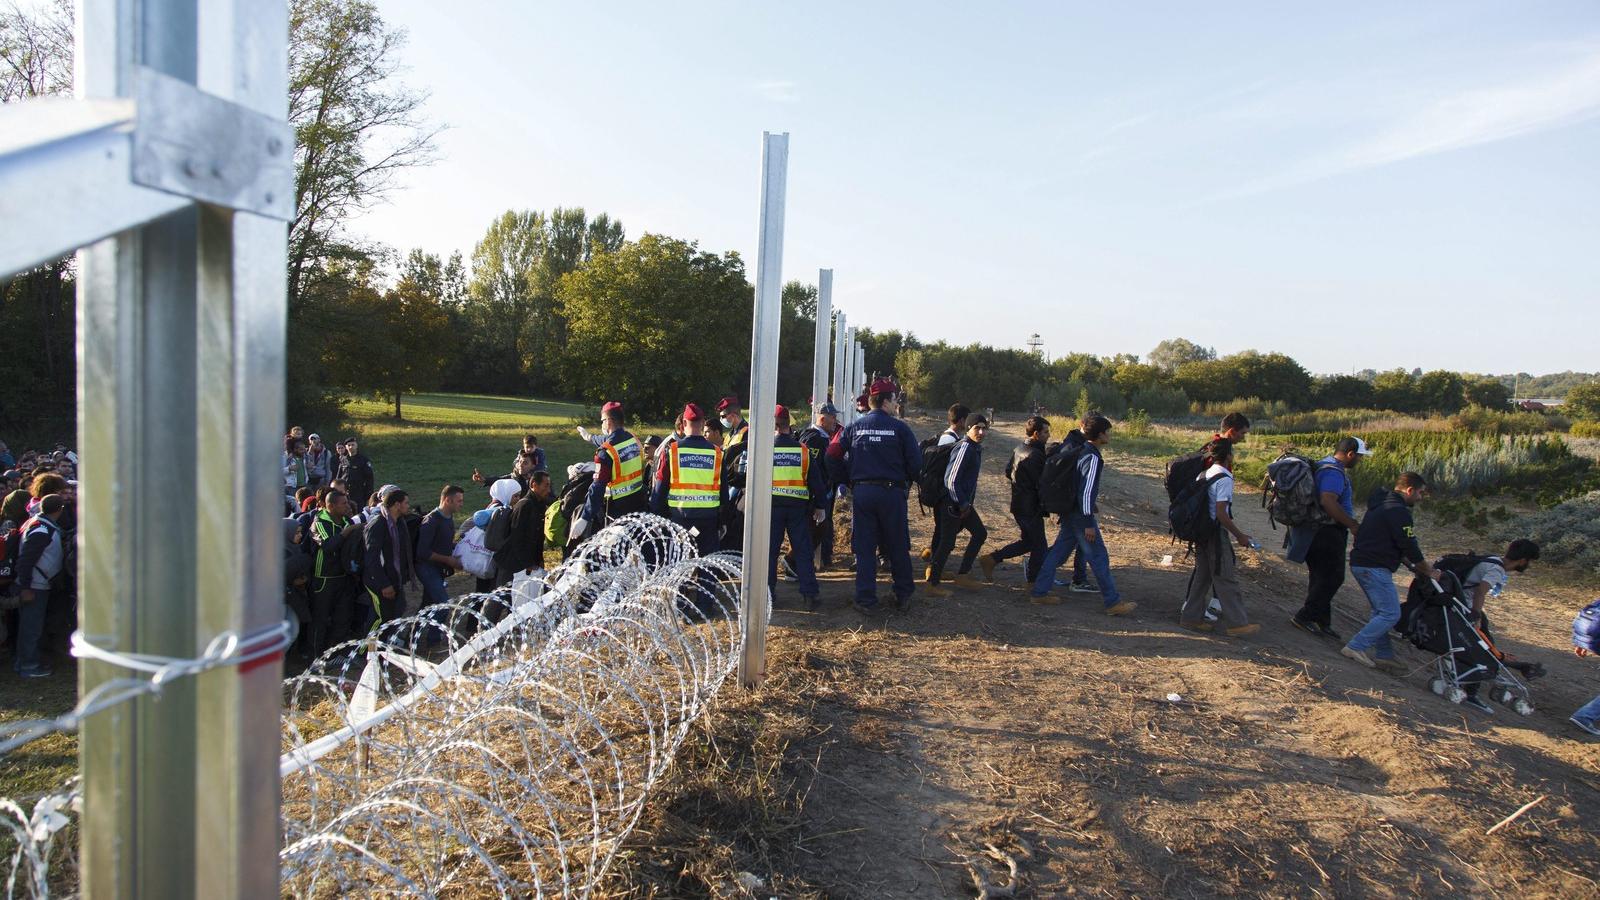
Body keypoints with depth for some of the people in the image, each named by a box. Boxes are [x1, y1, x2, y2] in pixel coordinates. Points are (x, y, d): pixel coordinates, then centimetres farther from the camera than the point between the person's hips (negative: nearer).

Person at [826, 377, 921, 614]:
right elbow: (915, 461, -5)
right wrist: (907, 482, 15)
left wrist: (847, 482, 13)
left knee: (864, 548, 7)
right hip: (892, 492, -2)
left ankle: (866, 601, 8)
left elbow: (833, 455, 2)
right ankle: (904, 596, 23)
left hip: (861, 492, 2)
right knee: (898, 547, 12)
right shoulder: (900, 428, -4)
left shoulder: (854, 427, 4)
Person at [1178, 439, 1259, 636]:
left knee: (1202, 575, 15)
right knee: (1227, 578, 1)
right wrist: (1239, 535, -14)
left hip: (1202, 531, 8)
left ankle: (1192, 617, 20)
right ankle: (1237, 623, 8)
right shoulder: (1224, 479, -17)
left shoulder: (1204, 475, 8)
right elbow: (1221, 514, -21)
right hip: (1217, 534, -8)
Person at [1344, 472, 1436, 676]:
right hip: (1374, 568, -11)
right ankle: (1355, 647, -8)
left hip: (1361, 564, 11)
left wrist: (1414, 566, 19)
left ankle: (1384, 655, 18)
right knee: (1391, 614, -7)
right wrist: (1429, 571, -1)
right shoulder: (1398, 511, -14)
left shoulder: (1381, 505, 19)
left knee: (1381, 612, 16)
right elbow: (1409, 547, -14)